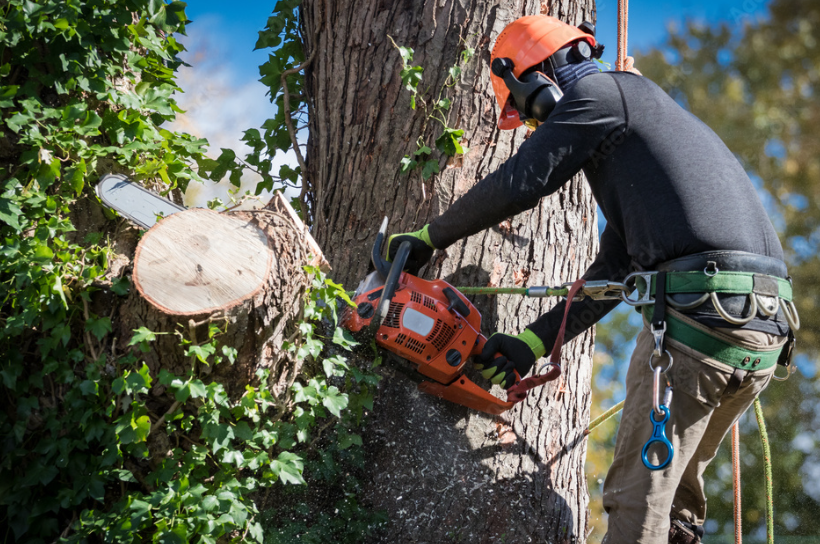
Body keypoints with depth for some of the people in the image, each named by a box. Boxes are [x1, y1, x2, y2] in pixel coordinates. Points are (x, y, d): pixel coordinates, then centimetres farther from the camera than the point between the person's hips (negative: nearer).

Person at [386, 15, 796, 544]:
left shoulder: (599, 94, 4)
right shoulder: (638, 121, 32)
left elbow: (515, 184, -1)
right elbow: (614, 269, 27)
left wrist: (425, 239, 12)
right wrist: (534, 342, 23)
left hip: (701, 307, -9)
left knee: (639, 498, -4)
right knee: (678, 484, 20)